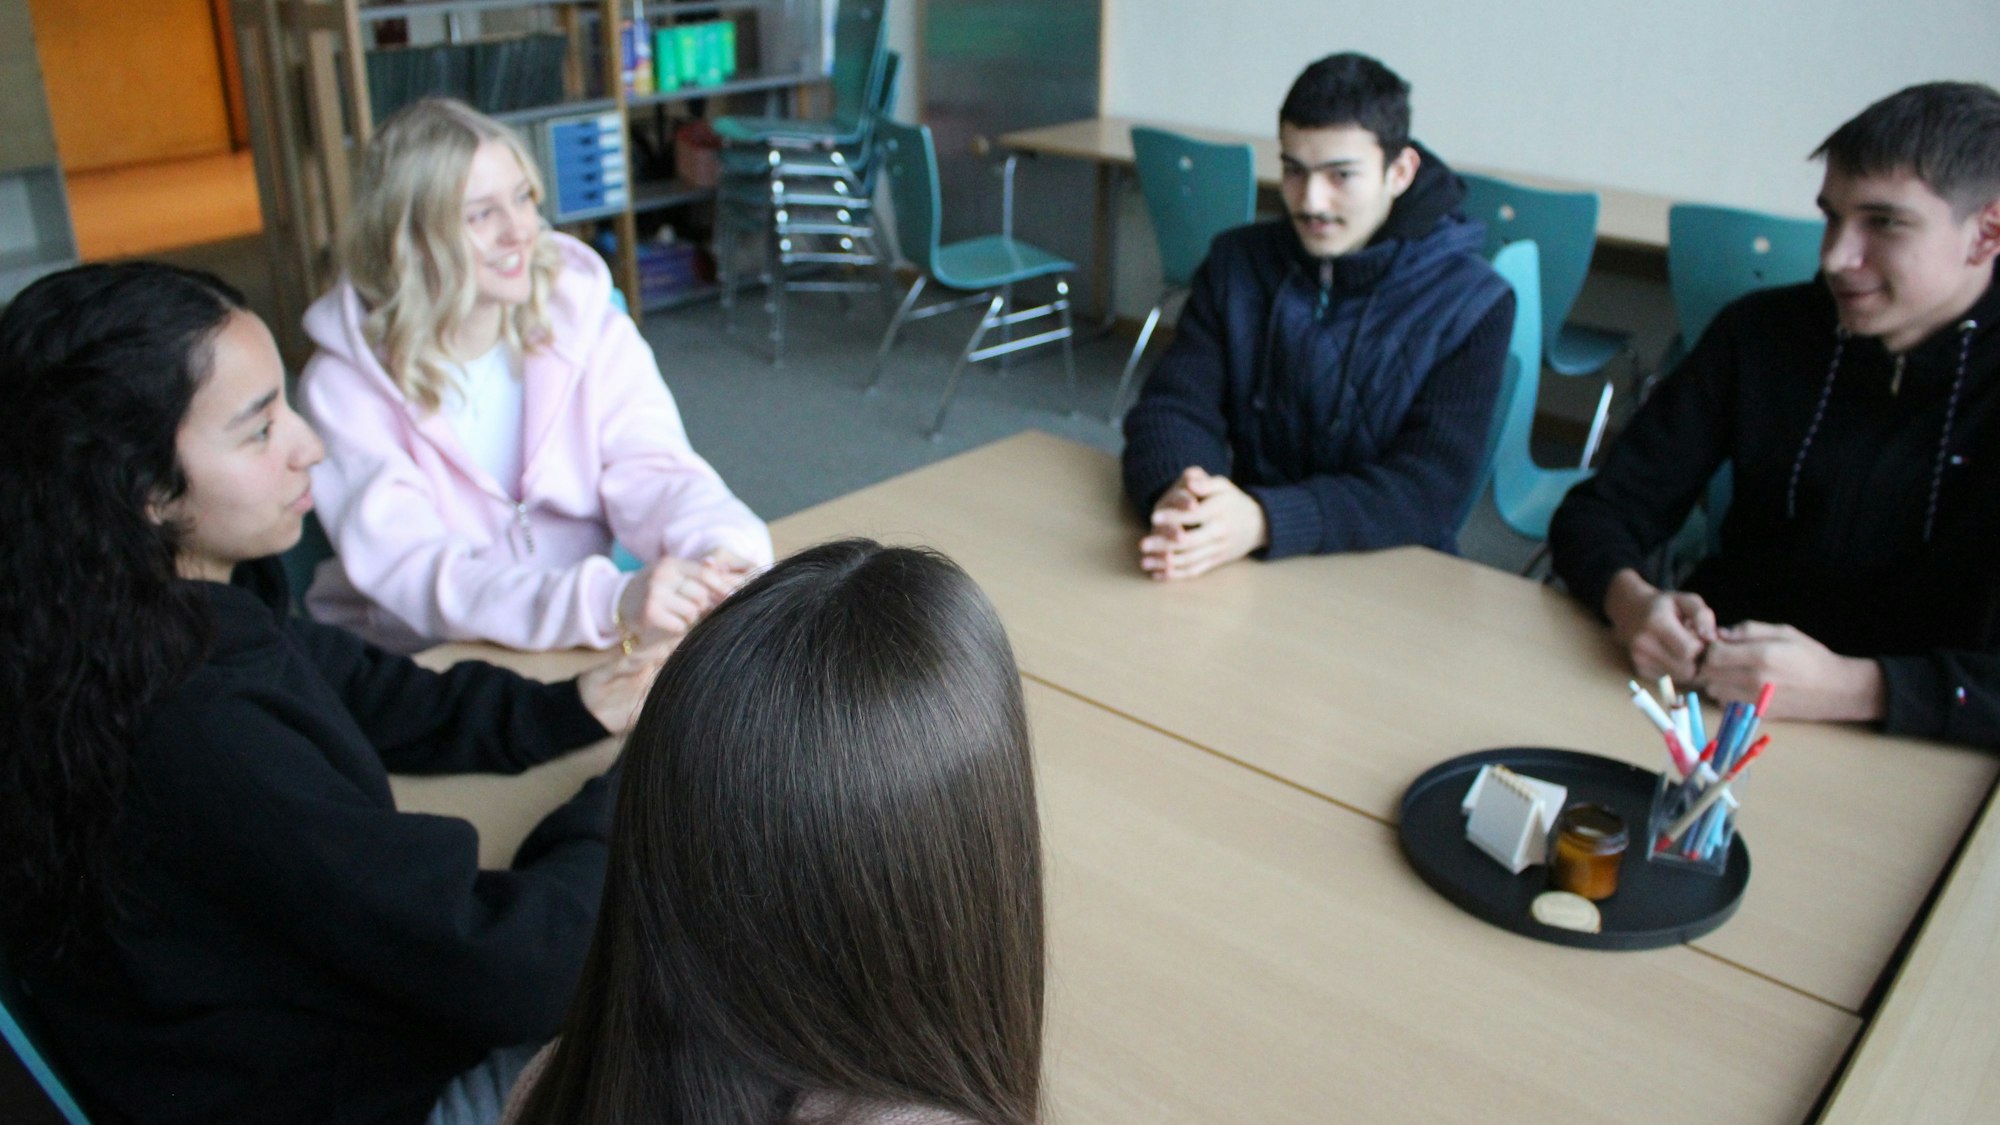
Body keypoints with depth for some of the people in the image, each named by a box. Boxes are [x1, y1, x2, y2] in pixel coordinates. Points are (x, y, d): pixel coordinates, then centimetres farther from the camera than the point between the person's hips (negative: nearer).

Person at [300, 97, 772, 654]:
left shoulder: (588, 327, 0)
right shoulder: (346, 384, -10)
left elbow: (653, 471, -10)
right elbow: (416, 572, -21)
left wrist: (725, 554, -33)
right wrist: (611, 603, -38)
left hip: (586, 653, 2)